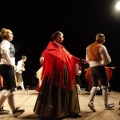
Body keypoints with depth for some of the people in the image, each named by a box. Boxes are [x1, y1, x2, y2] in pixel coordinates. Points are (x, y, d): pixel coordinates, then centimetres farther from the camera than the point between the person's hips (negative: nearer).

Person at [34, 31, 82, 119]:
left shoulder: (62, 47, 22)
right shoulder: (51, 44, 2)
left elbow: (70, 56, 26)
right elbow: (46, 51, -15)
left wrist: (79, 60, 26)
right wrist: (42, 56, -37)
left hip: (64, 71, 8)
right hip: (55, 70, -8)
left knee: (65, 90, 8)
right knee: (54, 90, -7)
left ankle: (65, 110, 16)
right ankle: (52, 111, 1)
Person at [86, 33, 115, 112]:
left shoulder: (88, 47, 12)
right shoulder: (102, 47, -7)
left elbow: (87, 59, 18)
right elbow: (108, 60, -8)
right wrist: (102, 63, 10)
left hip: (92, 68, 6)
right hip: (100, 67, -6)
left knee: (94, 86, 11)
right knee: (105, 86, 5)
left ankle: (91, 102, -9)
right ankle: (106, 105, 12)